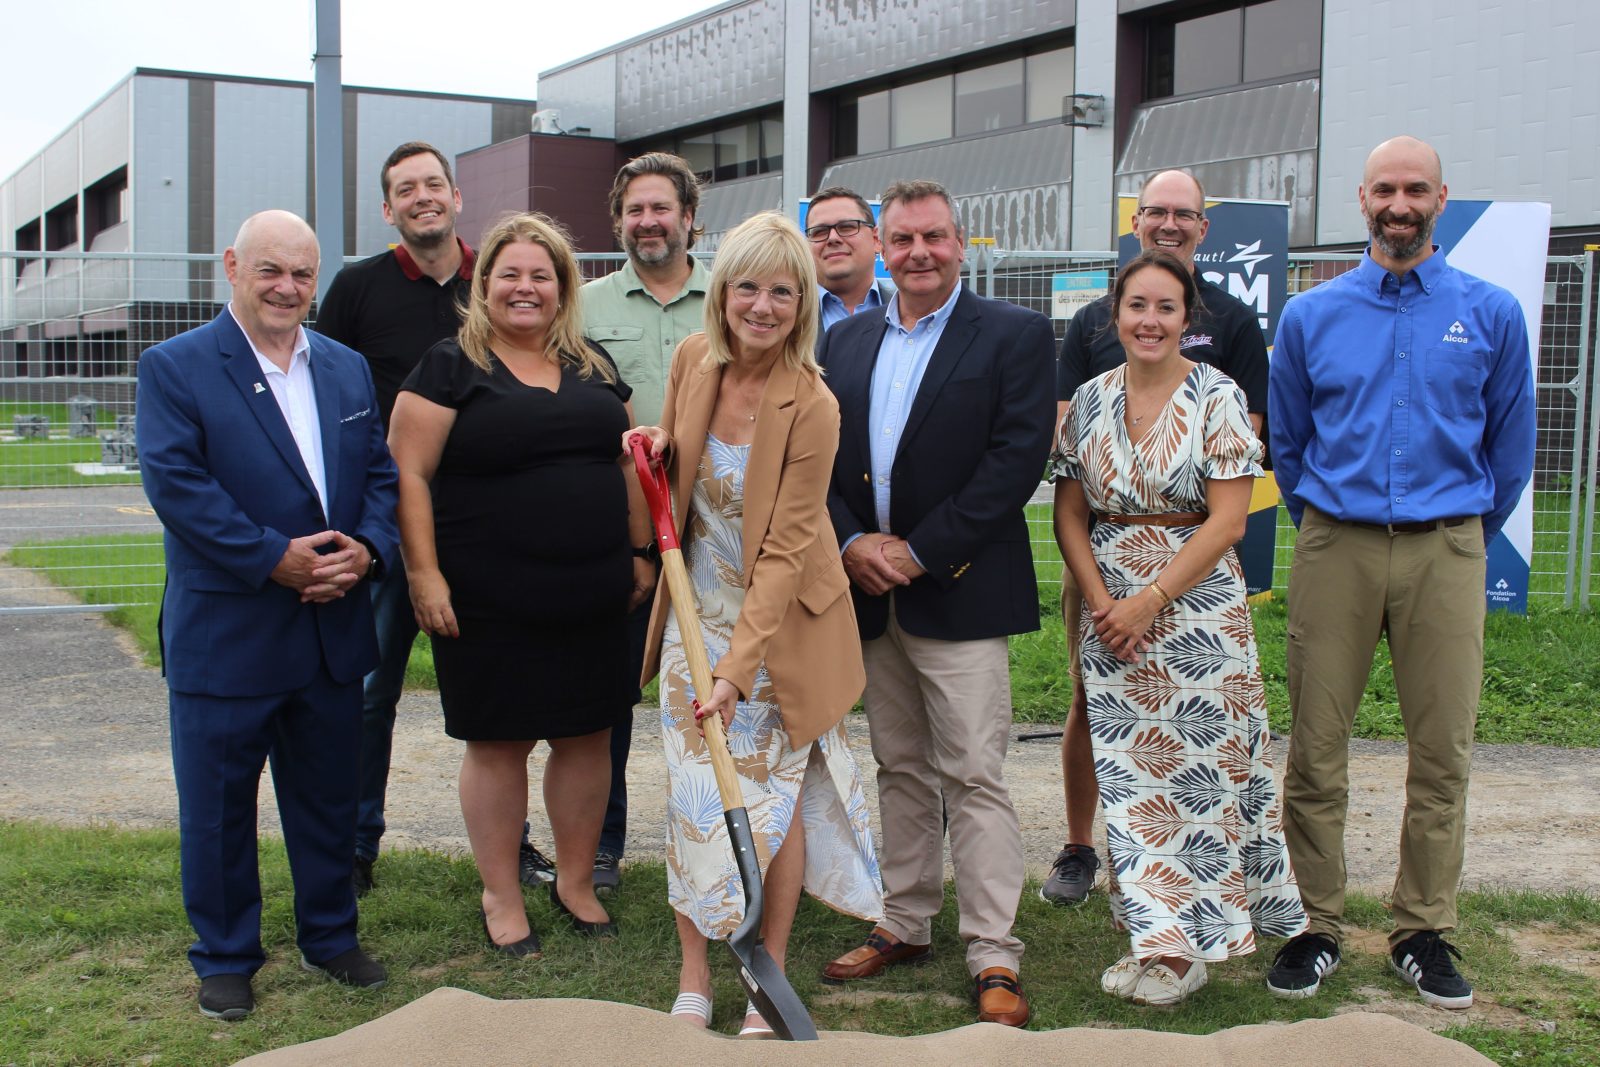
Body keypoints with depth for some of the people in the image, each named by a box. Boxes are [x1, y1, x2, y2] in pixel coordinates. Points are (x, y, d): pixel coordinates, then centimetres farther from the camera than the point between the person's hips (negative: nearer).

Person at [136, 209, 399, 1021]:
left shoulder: (348, 369, 11)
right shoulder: (174, 367, -5)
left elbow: (381, 472, 9)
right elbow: (176, 485, -15)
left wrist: (367, 549, -10)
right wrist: (274, 559, -20)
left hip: (333, 631, 5)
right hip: (223, 634, -4)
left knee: (329, 796, 15)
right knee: (217, 803, 7)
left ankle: (330, 937, 32)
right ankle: (225, 958, 23)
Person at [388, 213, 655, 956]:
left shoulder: (595, 369, 12)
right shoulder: (450, 367, -3)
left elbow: (629, 461, 18)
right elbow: (407, 474, -8)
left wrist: (641, 553, 12)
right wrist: (424, 573, -14)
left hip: (592, 598, 5)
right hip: (489, 603, -5)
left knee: (586, 736, 10)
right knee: (496, 742, 5)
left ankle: (575, 881, 28)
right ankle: (501, 896, 20)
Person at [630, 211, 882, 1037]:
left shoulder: (811, 406, -21)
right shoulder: (693, 360, -5)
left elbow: (785, 550, -20)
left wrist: (737, 667, -25)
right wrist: (656, 447, -8)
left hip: (778, 623, -4)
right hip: (697, 611, 4)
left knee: (773, 796, 4)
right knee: (692, 791, 5)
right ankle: (693, 980, 17)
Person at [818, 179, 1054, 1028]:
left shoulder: (1015, 336, -3)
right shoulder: (847, 340, 13)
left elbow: (1017, 457, -12)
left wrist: (918, 553, -14)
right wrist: (853, 543, -8)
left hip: (958, 592, -5)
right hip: (869, 590, 5)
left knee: (974, 776, -4)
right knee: (900, 769, 14)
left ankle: (994, 958, 3)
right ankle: (905, 925, 25)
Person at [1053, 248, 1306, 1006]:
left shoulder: (1218, 397, -5)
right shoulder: (1090, 401, 6)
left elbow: (1227, 522, -10)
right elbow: (1069, 515, 8)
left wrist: (1151, 599, -14)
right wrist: (1101, 599, -6)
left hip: (1198, 606, -3)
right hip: (1109, 609, 4)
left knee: (1199, 769, 0)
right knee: (1128, 771, 4)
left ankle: (1189, 945, 13)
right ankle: (1151, 935, 16)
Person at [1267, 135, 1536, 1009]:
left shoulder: (1491, 313, 5)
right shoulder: (1309, 316, 7)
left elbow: (1510, 445, 14)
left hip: (1445, 551, 0)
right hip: (1334, 550, 0)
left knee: (1442, 753, 3)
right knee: (1315, 750, 1)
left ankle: (1422, 932, 16)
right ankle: (1314, 926, 13)